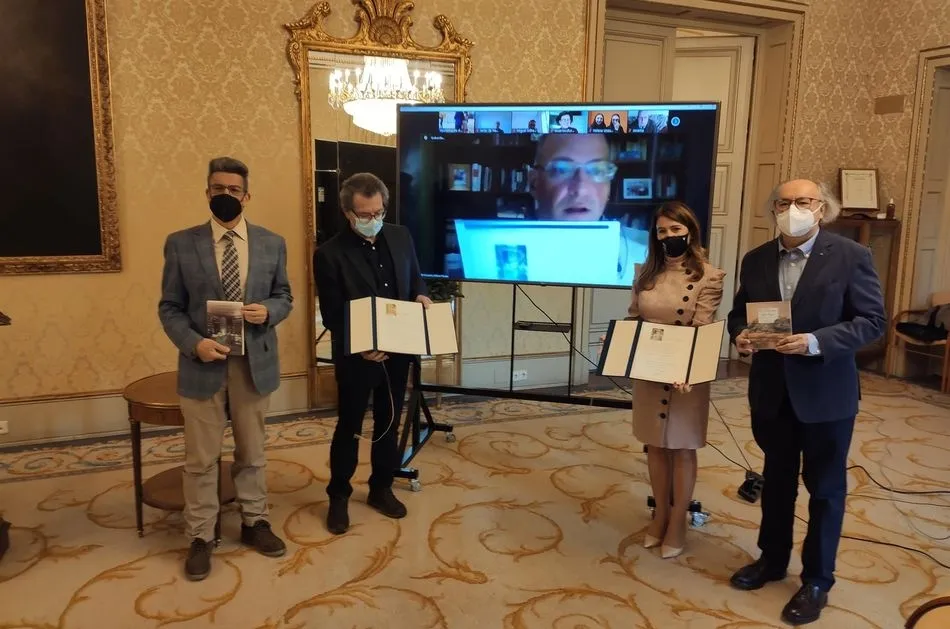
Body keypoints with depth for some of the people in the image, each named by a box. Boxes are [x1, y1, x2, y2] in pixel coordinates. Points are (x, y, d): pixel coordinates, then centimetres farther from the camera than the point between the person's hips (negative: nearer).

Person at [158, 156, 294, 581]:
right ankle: (200, 537, 23)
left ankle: (254, 522, 33)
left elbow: (284, 297, 8)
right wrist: (194, 344, -17)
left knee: (252, 451, 16)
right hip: (203, 365, -1)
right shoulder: (181, 244, -2)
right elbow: (169, 308, 0)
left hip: (254, 363, 2)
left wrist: (267, 311, -15)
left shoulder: (272, 244, 3)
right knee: (201, 458, 8)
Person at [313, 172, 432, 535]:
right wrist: (359, 348, -25)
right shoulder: (330, 254, -15)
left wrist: (420, 296, -8)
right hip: (356, 356, -5)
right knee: (349, 428, 9)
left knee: (389, 424, 17)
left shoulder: (401, 236, 1)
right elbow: (332, 316, -14)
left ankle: (381, 488, 35)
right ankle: (339, 497, 27)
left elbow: (415, 277, 14)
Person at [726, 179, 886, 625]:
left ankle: (817, 580, 27)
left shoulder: (851, 256, -9)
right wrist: (740, 334, -12)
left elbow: (872, 320, -12)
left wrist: (815, 342, -25)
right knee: (776, 479, 19)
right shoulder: (756, 260, 3)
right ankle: (772, 559, 38)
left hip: (825, 393, -4)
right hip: (771, 391, 4)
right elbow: (739, 312, 11)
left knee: (825, 488, 11)